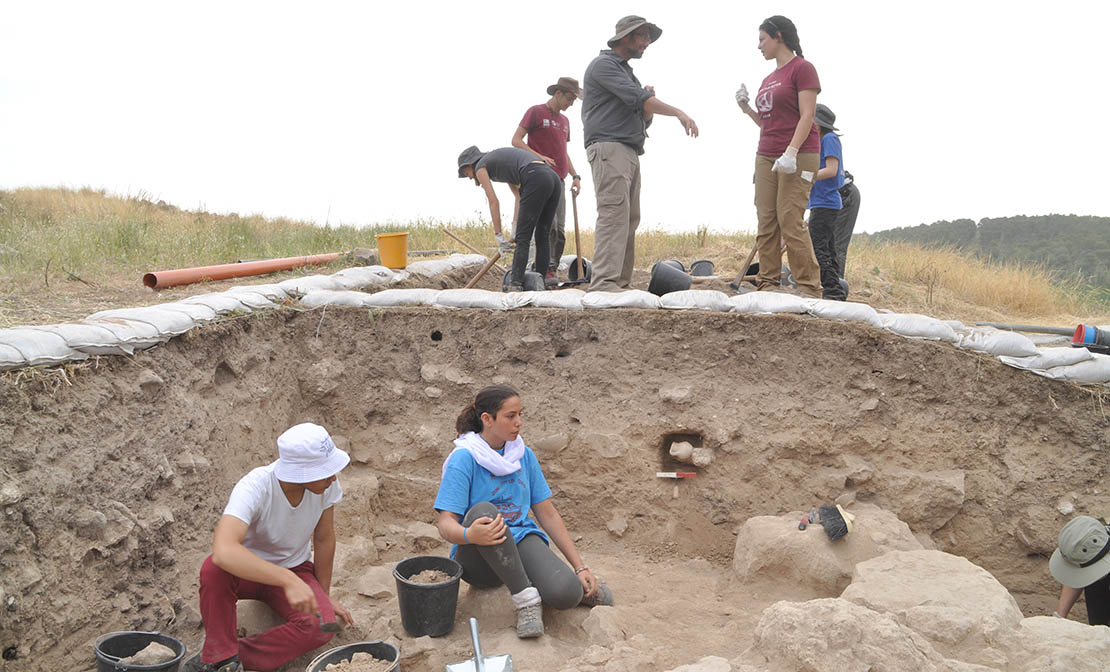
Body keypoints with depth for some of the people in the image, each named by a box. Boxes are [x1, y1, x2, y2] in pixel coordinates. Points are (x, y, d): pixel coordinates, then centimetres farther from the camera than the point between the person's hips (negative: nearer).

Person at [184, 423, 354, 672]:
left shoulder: (327, 483, -21)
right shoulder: (254, 488, -34)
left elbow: (324, 538, -5)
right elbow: (223, 550, -50)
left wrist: (323, 595, 2)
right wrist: (288, 580, -55)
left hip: (295, 568, 3)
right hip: (248, 568, -3)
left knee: (322, 624, -26)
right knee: (213, 568, -36)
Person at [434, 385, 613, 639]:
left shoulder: (524, 455, 8)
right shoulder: (464, 458, -10)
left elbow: (547, 513, 10)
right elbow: (446, 524, -16)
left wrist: (580, 567, 5)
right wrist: (469, 535, -41)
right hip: (479, 560, -3)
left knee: (565, 594, -28)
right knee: (482, 511, -37)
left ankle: (583, 587, 10)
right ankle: (525, 597, -23)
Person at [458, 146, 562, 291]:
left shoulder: (481, 167, 12)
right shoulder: (500, 161, 34)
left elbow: (494, 203, 4)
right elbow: (519, 196, 27)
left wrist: (499, 236, 7)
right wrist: (515, 229, 20)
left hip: (536, 179, -8)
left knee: (523, 239, -4)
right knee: (542, 237, 13)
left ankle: (516, 284, -7)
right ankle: (541, 282, 14)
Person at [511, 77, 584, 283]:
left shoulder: (564, 121, 22)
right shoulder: (535, 112, 1)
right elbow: (516, 140, -5)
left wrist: (575, 176, 11)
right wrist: (539, 157, -18)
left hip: (559, 181, 7)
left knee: (560, 231, 0)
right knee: (549, 224, -20)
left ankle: (551, 273, 4)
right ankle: (547, 268, -18)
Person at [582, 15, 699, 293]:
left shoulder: (627, 72, 28)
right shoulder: (604, 64, -1)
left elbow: (644, 121, 26)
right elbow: (636, 97, -16)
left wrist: (649, 103, 5)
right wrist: (679, 113, -19)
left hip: (630, 153, 10)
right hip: (609, 148, -10)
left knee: (630, 219, 4)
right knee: (614, 214, -19)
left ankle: (621, 283, 3)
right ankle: (604, 283, -25)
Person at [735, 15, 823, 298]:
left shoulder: (802, 68, -2)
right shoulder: (768, 79, 20)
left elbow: (807, 115, -11)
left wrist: (791, 152, -22)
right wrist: (747, 108, 9)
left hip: (798, 157, -8)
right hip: (766, 156, 8)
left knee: (790, 222, -13)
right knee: (766, 222, 0)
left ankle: (809, 289, -8)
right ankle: (767, 284, 1)